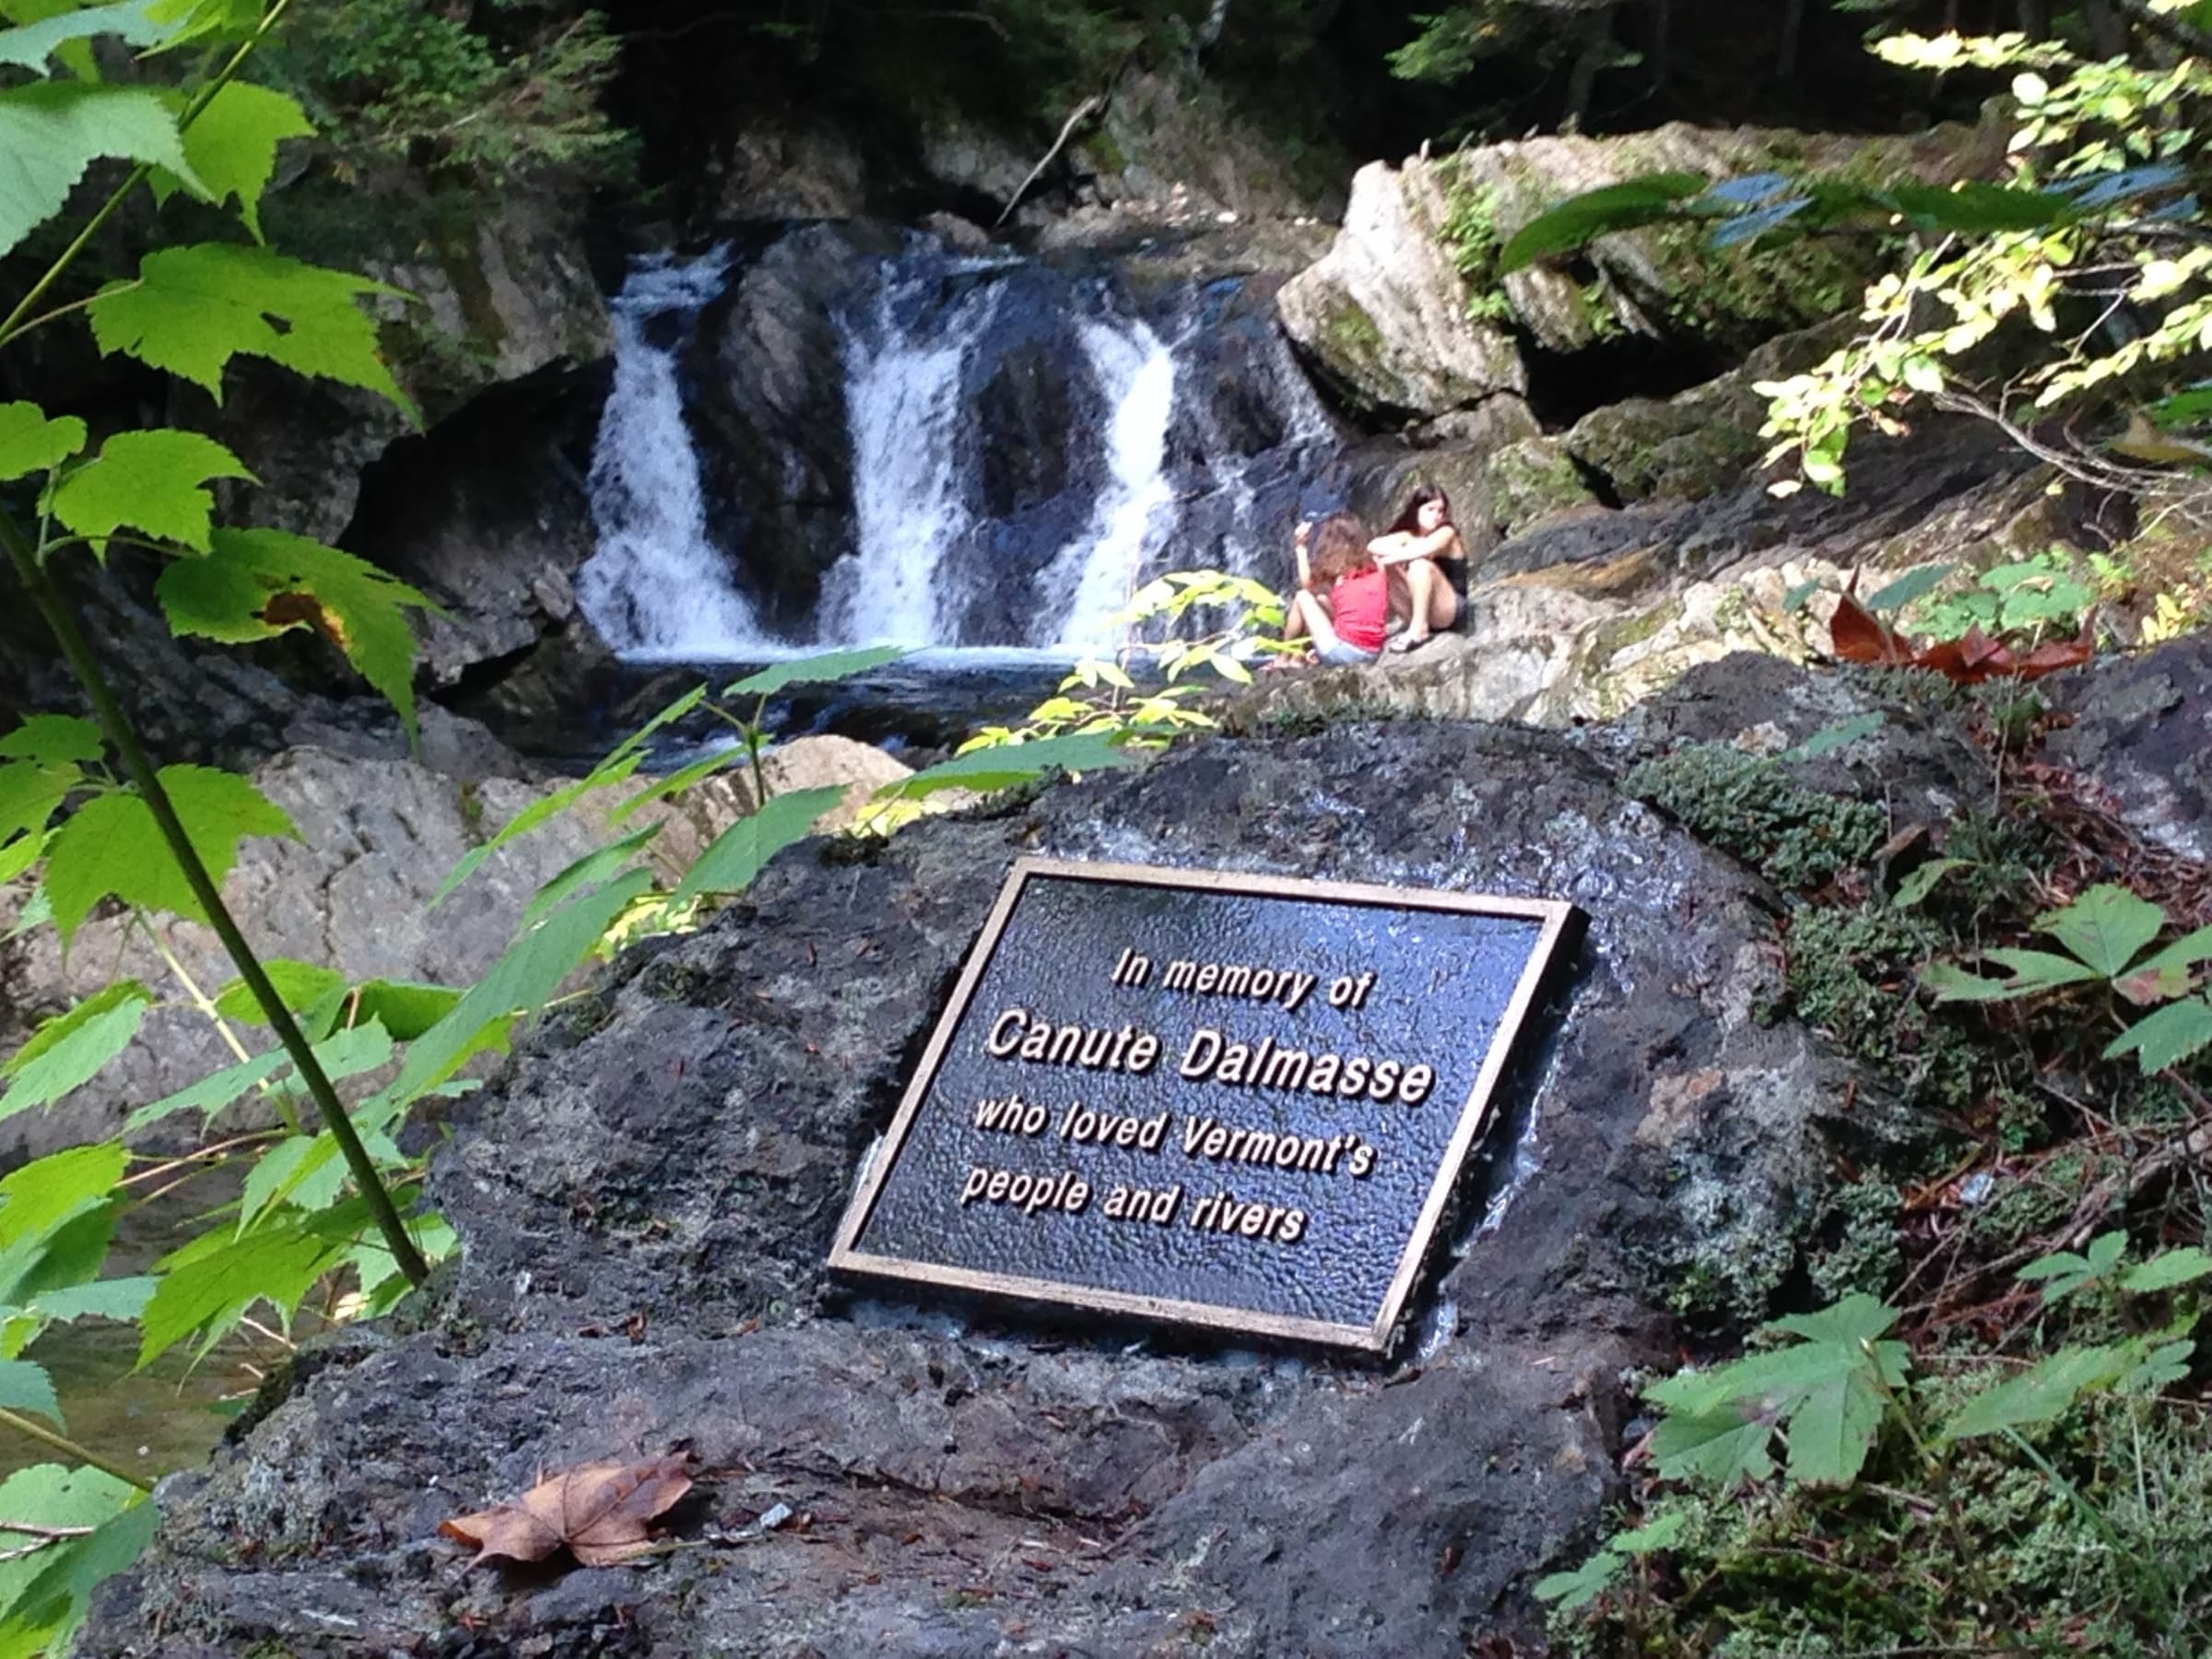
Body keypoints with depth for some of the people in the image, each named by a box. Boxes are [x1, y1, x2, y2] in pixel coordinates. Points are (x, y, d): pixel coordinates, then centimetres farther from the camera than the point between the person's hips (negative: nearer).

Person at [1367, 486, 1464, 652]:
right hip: (1416, 609, 6)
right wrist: (1398, 551, -22)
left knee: (1420, 564, -29)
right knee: (1382, 565, -6)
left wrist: (1396, 555, -18)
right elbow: (1373, 546, -6)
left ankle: (1419, 629, -29)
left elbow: (1422, 549, -31)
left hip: (1448, 610, -6)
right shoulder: (1408, 536, 7)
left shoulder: (1446, 533, -9)